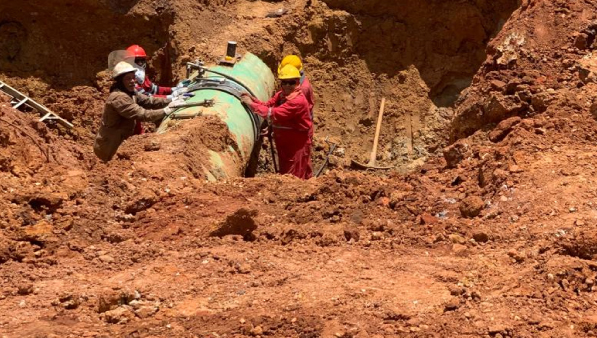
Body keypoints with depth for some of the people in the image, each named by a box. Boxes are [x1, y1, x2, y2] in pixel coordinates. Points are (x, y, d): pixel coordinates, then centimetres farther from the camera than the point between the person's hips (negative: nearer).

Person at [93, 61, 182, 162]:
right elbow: (141, 114, -28)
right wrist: (164, 111, -24)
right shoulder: (119, 98, -24)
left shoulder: (130, 94, 7)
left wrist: (170, 102, -10)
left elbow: (148, 101, 2)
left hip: (118, 143, 8)